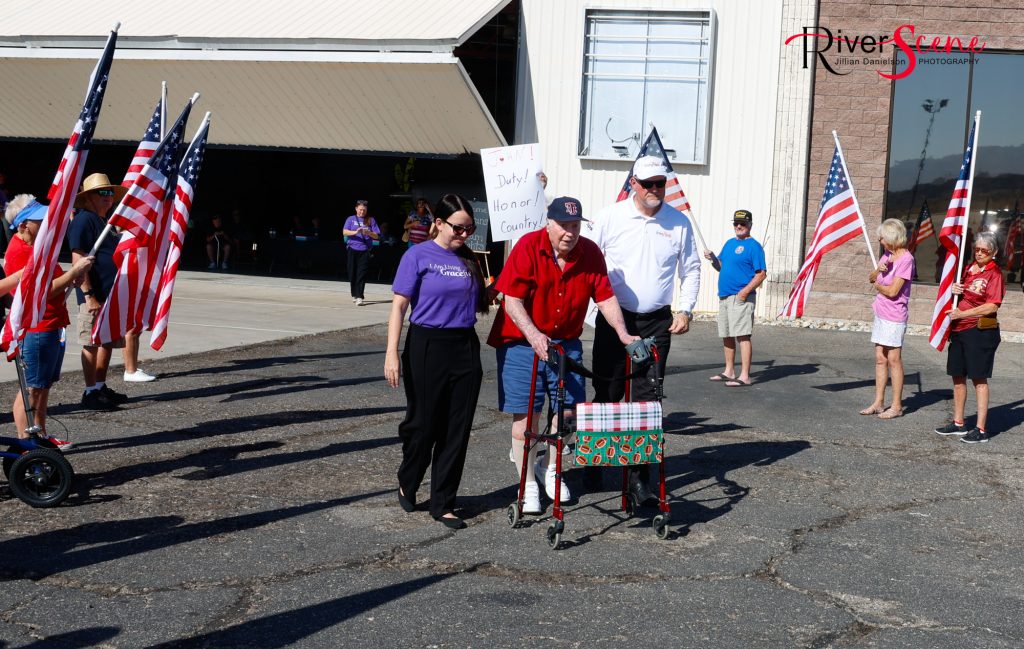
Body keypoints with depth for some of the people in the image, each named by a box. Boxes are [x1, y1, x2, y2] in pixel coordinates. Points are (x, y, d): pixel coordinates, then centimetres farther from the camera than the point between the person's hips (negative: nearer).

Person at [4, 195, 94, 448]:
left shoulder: (36, 245, 14)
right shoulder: (19, 252, -17)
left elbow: (50, 280, 25)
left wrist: (73, 274, 5)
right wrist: (74, 271, -20)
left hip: (52, 325, 10)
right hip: (35, 330, -10)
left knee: (45, 384, 15)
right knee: (32, 388, -4)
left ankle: (41, 435, 24)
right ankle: (24, 442, 3)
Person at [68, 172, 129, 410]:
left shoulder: (106, 221, 18)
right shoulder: (83, 220, -11)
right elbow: (78, 261, -17)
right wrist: (89, 295, -22)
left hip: (113, 295, 9)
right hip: (95, 297, -9)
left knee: (107, 343, 14)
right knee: (92, 344, -2)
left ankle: (101, 387, 23)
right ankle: (90, 393, 4)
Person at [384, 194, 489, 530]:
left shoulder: (469, 260, 9)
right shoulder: (419, 256, -5)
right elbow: (399, 305, -8)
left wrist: (489, 293, -2)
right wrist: (392, 354, -14)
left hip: (465, 348, 5)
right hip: (427, 347, -4)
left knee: (457, 430, 4)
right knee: (423, 423, 3)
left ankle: (443, 503, 13)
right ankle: (407, 484, 30)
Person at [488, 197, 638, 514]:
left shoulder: (590, 253, -3)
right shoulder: (528, 247, -15)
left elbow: (605, 297, 1)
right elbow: (512, 300, -18)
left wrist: (622, 333, -11)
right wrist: (534, 335, -30)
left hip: (566, 342, 4)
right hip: (523, 342, -4)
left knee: (569, 409, 4)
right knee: (525, 414, -2)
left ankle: (550, 468, 29)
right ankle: (528, 484, 12)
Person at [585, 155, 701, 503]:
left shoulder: (679, 223, 4)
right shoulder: (609, 217, -3)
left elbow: (691, 270, 13)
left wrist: (685, 309, 3)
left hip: (657, 322, 1)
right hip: (613, 318, -1)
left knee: (646, 397, 0)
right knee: (606, 394, 4)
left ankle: (639, 473, 5)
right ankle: (594, 460, 22)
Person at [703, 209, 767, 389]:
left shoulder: (753, 246, -6)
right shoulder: (729, 243, 18)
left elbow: (761, 273, -12)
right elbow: (721, 267, 23)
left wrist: (745, 291, -21)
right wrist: (713, 259, 1)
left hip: (741, 298, -8)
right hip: (724, 297, 9)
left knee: (743, 336, -11)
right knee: (726, 336, 14)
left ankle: (744, 376, -12)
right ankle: (729, 372, 24)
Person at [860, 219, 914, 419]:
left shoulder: (906, 259, -15)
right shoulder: (887, 255, 10)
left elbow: (892, 291, -19)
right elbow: (871, 278, 15)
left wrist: (878, 285, 0)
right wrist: (879, 270, -6)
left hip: (894, 316, -8)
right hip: (881, 313, 8)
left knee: (894, 360, -2)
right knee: (880, 359, 11)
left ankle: (896, 406, 4)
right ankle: (878, 402, 17)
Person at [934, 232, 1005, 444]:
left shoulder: (994, 273, -9)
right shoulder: (968, 269, 12)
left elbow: (992, 306, -17)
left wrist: (962, 314, -17)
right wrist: (954, 290, 0)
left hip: (980, 331, -7)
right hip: (958, 330, 8)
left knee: (979, 378, -4)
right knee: (958, 377, 13)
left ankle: (981, 429, 0)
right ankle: (958, 423, 24)